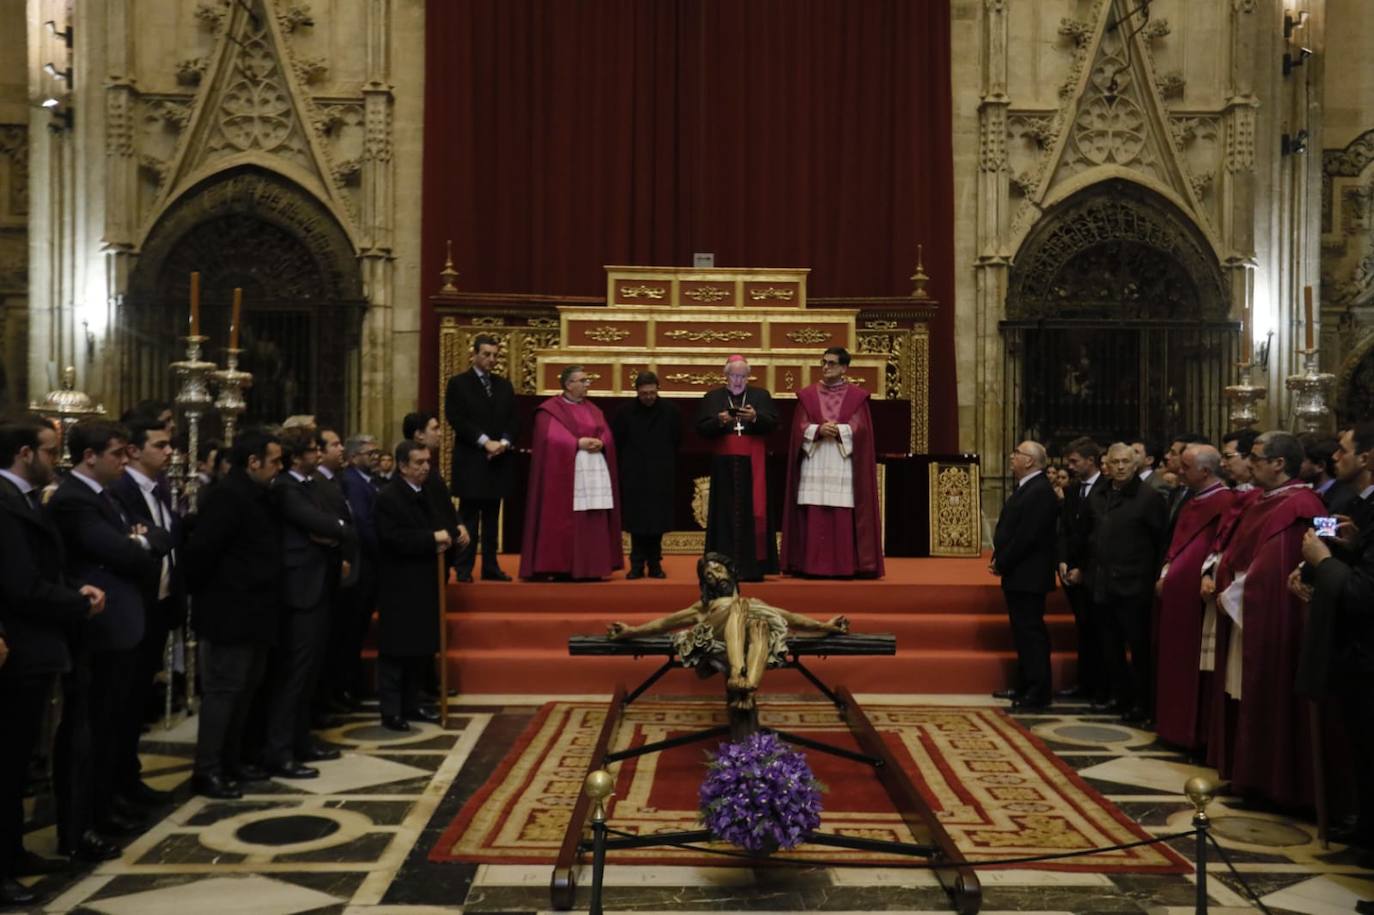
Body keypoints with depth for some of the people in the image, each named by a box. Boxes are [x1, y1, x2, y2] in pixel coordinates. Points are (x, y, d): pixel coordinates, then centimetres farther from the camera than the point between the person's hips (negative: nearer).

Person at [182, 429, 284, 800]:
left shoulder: (257, 494, 13)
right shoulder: (228, 495, -17)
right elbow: (200, 550, -22)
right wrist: (205, 594, -10)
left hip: (254, 611, 9)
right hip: (231, 613, -9)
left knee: (244, 690, 16)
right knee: (223, 690, -3)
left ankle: (231, 760, 26)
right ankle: (207, 771, 5)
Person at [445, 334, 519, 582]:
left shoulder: (504, 385, 16)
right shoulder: (458, 383, 1)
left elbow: (513, 421, 11)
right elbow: (456, 419, -9)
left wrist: (504, 442, -8)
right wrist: (485, 442, -15)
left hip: (499, 459, 5)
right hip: (470, 460, -5)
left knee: (492, 517, 8)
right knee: (469, 517, -2)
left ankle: (491, 567, 12)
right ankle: (464, 568, 1)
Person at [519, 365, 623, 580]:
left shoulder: (592, 409, 18)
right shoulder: (550, 409, -2)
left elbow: (607, 435, 11)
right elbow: (550, 438, -13)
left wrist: (600, 443, -11)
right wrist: (578, 443, -16)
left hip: (595, 471, 6)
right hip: (565, 472, -6)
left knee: (594, 522, 3)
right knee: (565, 522, -6)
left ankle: (591, 568, 7)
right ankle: (562, 569, -3)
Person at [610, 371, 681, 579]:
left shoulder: (670, 412, -1)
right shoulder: (626, 412, -3)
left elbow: (677, 441, 10)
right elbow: (615, 442, 5)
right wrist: (628, 461, 8)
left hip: (660, 476, 1)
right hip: (633, 476, 0)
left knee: (657, 521, 4)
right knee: (637, 522, 2)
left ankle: (655, 563, 13)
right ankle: (637, 565, 8)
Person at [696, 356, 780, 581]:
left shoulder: (762, 396, 10)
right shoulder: (711, 398, 8)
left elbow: (773, 422, -1)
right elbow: (701, 428, 1)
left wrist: (755, 417, -19)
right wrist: (718, 421, -18)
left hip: (752, 465, 0)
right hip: (724, 465, 0)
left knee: (752, 513, -2)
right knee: (726, 514, -1)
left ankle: (752, 567, 1)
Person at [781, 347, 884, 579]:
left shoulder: (857, 396, 7)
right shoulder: (807, 394, 11)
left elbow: (859, 428, -2)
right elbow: (800, 427, 3)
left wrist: (838, 431, -17)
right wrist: (819, 430, -16)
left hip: (843, 465, -1)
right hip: (814, 464, 1)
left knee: (843, 517, -5)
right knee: (813, 517, -3)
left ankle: (844, 567, 0)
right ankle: (813, 566, 0)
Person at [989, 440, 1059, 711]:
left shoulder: (1039, 492, -18)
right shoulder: (1026, 488, 14)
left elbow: (1026, 536, -23)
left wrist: (1002, 563, -15)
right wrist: (1000, 560, 4)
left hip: (1028, 576, -10)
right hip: (1018, 575, 10)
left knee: (1031, 633, -5)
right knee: (1023, 632, 17)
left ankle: (1038, 694, 0)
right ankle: (1024, 686, 27)